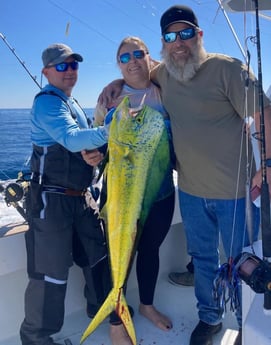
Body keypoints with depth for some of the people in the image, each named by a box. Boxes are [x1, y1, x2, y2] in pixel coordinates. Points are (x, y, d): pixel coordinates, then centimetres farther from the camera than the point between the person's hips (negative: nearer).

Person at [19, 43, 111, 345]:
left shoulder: (71, 102, 17)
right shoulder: (47, 102, -14)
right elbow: (71, 139, -31)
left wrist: (94, 152, 10)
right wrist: (110, 130, -41)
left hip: (79, 196, 9)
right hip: (52, 200, -9)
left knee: (97, 252, 18)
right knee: (50, 271, -1)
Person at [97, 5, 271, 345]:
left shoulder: (227, 68, -12)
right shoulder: (163, 73, 5)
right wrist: (118, 81, 6)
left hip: (234, 191, -4)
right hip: (190, 190, 5)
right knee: (202, 258, 20)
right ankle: (209, 317, 43)